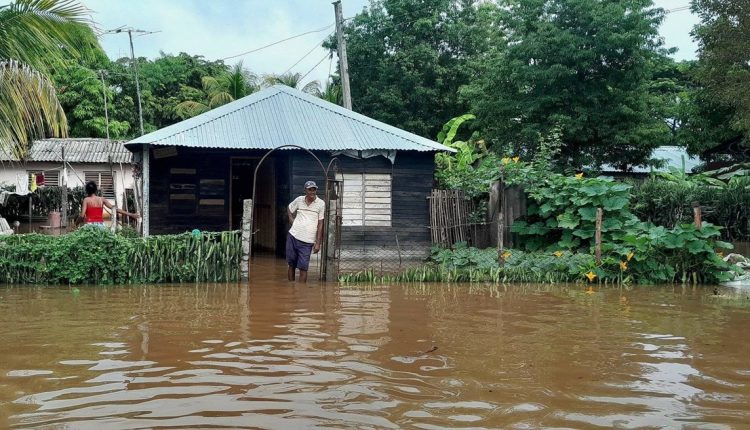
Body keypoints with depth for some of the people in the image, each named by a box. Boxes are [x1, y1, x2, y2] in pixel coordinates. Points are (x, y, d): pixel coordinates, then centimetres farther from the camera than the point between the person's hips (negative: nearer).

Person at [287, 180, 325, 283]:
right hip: (293, 236, 3)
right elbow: (289, 208, 26)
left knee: (303, 268, -5)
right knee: (291, 265, 10)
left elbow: (320, 224, -3)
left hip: (307, 242, -3)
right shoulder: (299, 200, 5)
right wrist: (291, 219, 8)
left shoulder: (321, 204, -3)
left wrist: (318, 243, -6)